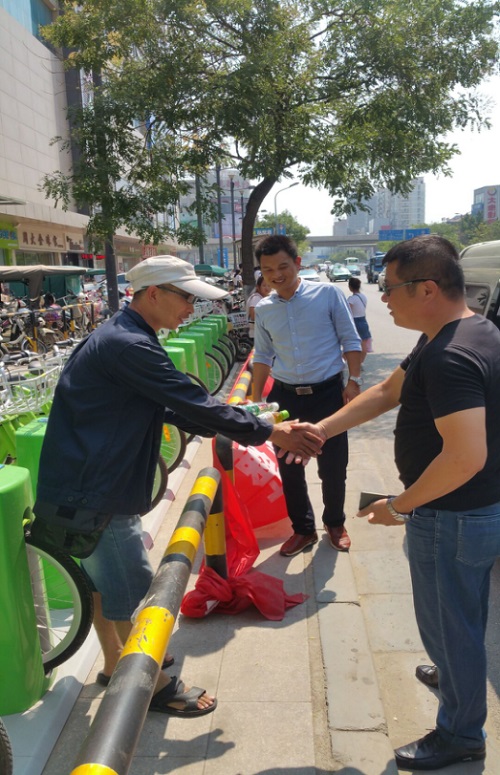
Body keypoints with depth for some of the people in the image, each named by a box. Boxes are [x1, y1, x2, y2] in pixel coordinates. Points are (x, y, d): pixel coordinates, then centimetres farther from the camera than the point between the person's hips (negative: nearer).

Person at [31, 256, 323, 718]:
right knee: (130, 591, 5)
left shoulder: (125, 339, 12)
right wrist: (268, 432, -15)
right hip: (92, 494, -11)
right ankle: (154, 683, 24)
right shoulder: (127, 345, -23)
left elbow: (175, 407, 15)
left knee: (104, 580, 24)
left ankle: (117, 664, 42)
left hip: (90, 486, 11)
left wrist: (247, 429, 8)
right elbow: (193, 403, -24)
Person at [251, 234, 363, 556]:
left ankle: (335, 523, 35)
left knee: (333, 467, 9)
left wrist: (354, 381, -9)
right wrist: (256, 398, 11)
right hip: (285, 397, 3)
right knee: (290, 469, 11)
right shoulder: (263, 309, 3)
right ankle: (303, 529, 31)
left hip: (328, 393, -3)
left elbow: (351, 341, -2)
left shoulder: (328, 294, -7)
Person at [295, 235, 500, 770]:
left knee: (447, 624, 11)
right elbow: (387, 391, 9)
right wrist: (320, 430, 6)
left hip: (451, 519, -10)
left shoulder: (450, 357, -29)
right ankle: (457, 672, 56)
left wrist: (400, 505, -21)